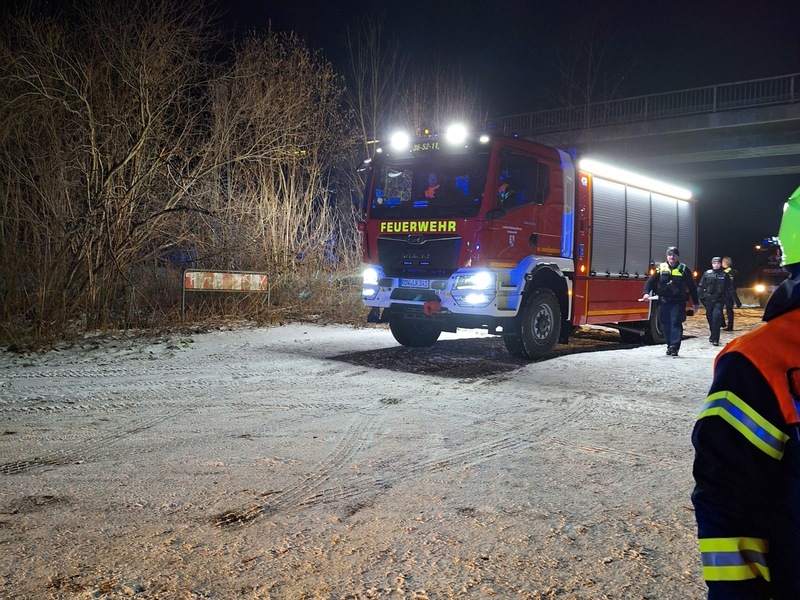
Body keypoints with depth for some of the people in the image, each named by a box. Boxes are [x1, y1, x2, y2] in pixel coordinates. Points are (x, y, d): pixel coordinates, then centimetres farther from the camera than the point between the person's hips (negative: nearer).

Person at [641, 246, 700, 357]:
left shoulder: (684, 269, 2)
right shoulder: (661, 268, 7)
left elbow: (692, 287, 7)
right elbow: (650, 281, 4)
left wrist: (695, 303, 8)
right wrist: (646, 292, -15)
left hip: (678, 303, -3)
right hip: (664, 302, 3)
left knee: (676, 323, -10)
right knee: (666, 325, 7)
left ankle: (674, 347, -12)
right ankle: (670, 345, 19)